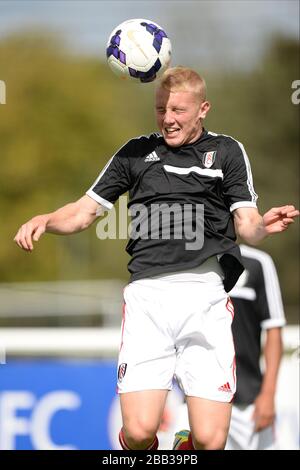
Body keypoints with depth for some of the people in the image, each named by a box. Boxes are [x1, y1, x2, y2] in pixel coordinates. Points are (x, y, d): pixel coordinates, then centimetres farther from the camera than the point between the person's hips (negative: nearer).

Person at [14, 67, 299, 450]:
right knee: (138, 432, -13)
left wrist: (264, 226, -17)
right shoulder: (136, 152, 19)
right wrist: (46, 220, -2)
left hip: (205, 293, -1)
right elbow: (84, 212, 19)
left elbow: (246, 226, 7)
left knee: (210, 440, -10)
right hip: (147, 292, 1)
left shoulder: (227, 152, 14)